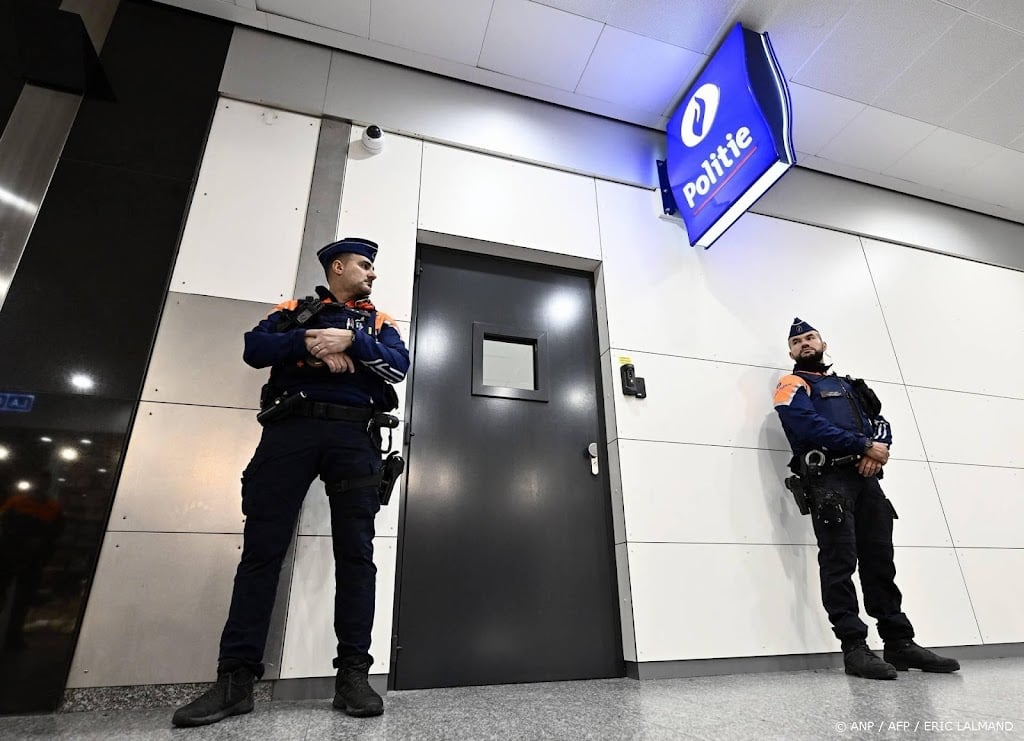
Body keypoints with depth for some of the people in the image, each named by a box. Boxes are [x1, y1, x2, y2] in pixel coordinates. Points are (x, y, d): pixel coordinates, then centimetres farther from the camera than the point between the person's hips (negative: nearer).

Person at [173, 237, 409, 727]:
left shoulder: (378, 321, 21)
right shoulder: (294, 312, 19)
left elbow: (399, 364, 3)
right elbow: (255, 348, 4)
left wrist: (349, 341, -9)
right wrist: (310, 343, -9)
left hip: (353, 435, 1)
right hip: (290, 429, 0)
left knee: (355, 552, -2)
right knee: (262, 548, -2)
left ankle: (353, 674, 5)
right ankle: (235, 678, 7)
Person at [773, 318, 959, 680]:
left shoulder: (849, 386, 28)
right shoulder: (793, 385, 6)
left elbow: (880, 422, 17)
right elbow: (809, 426, -11)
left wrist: (879, 449, -6)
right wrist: (864, 445, -11)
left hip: (865, 477, 6)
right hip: (828, 479, -6)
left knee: (880, 560, 7)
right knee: (840, 562, -8)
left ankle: (900, 643, 16)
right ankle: (854, 648, -4)